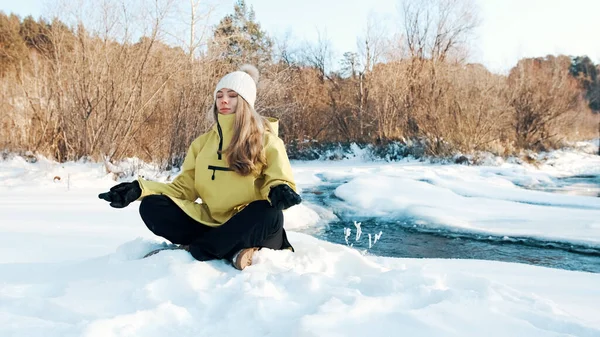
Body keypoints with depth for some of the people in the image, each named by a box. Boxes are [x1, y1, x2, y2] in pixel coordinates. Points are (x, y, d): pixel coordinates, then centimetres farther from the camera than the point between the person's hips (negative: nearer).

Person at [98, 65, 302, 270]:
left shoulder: (265, 139, -1)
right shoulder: (203, 142, 12)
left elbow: (278, 183, -6)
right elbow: (184, 188, 9)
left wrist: (279, 192, -31)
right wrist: (140, 189, -6)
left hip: (248, 228, -3)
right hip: (211, 223, 4)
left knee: (268, 214, -36)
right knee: (152, 207, -14)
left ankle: (196, 250, -22)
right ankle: (234, 250, -21)